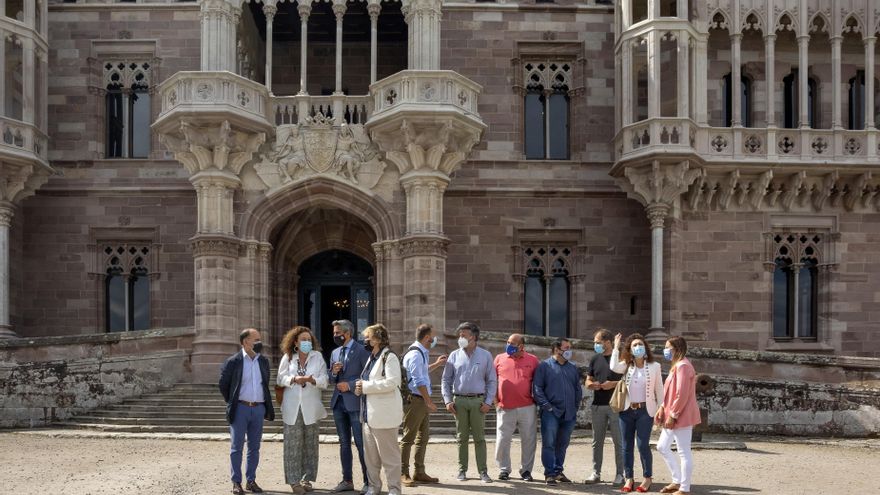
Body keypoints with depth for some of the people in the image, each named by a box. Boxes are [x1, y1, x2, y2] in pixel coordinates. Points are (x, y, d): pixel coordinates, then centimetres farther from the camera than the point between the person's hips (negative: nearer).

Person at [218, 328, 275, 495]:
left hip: (259, 408, 4)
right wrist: (232, 403, 8)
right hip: (240, 408, -4)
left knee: (254, 447, 8)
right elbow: (223, 384, 3)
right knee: (237, 447, 1)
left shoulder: (263, 361, 8)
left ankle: (251, 480, 16)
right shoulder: (233, 362, -6)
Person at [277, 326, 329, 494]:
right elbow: (281, 379, 0)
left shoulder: (317, 356, 1)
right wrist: (294, 379, -18)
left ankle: (307, 478, 17)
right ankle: (294, 480, 5)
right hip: (292, 407, -1)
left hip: (311, 407, 1)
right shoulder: (288, 357, 3)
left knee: (310, 444, 7)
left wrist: (312, 380, -25)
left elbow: (324, 380, -5)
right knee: (293, 444, -1)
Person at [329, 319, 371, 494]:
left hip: (355, 402, -7)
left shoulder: (361, 350, -7)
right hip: (338, 402, 7)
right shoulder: (335, 353, 14)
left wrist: (350, 385, -15)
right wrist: (333, 372, -4)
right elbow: (331, 380, 18)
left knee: (361, 443, -5)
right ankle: (347, 480, 18)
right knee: (344, 443, 11)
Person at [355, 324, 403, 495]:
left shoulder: (389, 357, -10)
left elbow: (392, 382, -23)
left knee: (389, 454, -1)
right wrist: (360, 387, 4)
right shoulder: (372, 358, 17)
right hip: (369, 414, 9)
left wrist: (366, 386, -18)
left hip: (384, 414, -9)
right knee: (370, 454, 12)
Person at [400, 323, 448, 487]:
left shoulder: (421, 353, 16)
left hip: (422, 401, 10)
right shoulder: (415, 354, -17)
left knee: (423, 436, 14)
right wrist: (429, 401, -18)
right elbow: (418, 381, -21)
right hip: (414, 400, -10)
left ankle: (419, 472, 21)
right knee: (409, 437, -3)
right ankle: (403, 474, 3)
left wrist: (436, 364, 26)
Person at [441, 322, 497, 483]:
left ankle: (483, 471, 4)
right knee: (461, 437, 6)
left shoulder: (485, 355, 4)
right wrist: (447, 400, -2)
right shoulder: (454, 355, 7)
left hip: (478, 401, -1)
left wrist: (488, 402, -4)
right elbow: (446, 380, 8)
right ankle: (462, 469, 14)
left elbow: (492, 381, 4)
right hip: (459, 401, 1)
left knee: (479, 438, 0)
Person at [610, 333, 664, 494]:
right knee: (626, 446, 6)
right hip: (626, 410, 3)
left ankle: (647, 478, 10)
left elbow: (659, 390, 2)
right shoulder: (627, 365, 4)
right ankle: (628, 479, 15)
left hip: (645, 410, -3)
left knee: (643, 445, -5)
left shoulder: (654, 366, 0)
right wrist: (616, 347, -12)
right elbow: (614, 367, -18)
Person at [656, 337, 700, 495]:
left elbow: (682, 395, -22)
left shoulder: (683, 366, -16)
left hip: (681, 416, -11)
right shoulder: (677, 366, 17)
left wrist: (672, 415, -19)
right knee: (662, 447, 15)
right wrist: (662, 410, 12)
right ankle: (678, 481, 23)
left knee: (684, 452, -3)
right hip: (673, 416, 11)